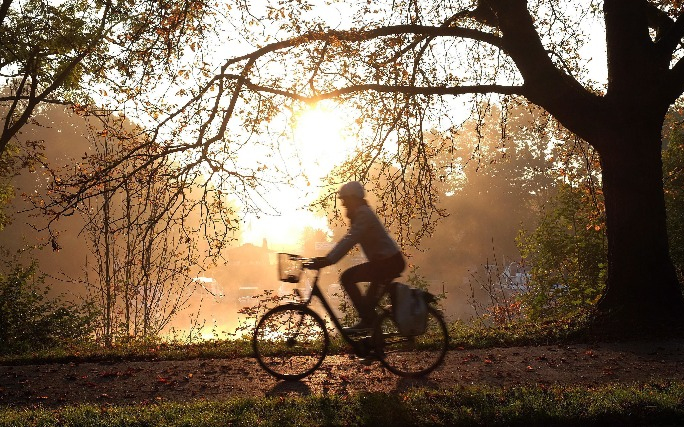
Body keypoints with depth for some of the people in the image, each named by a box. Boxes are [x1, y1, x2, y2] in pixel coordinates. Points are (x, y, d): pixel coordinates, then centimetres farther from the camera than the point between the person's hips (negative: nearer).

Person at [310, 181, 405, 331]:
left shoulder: (363, 213, -14)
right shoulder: (359, 214, 18)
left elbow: (350, 241, -25)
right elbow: (347, 240, 17)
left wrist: (328, 261, -30)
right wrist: (326, 258, 9)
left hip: (389, 262, -11)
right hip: (387, 261, 11)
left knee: (347, 277, -15)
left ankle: (367, 320, -13)